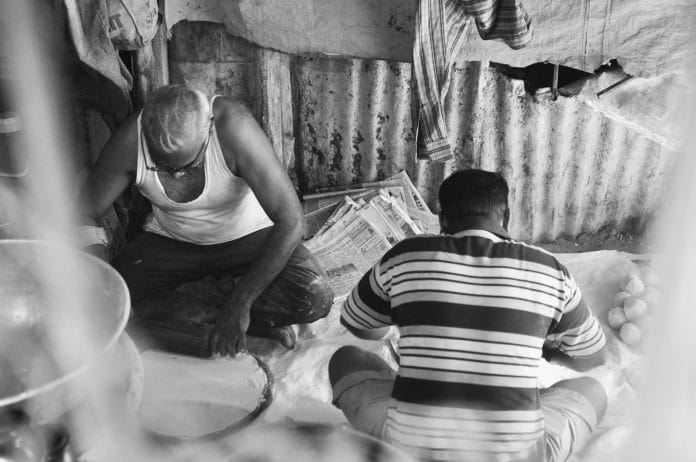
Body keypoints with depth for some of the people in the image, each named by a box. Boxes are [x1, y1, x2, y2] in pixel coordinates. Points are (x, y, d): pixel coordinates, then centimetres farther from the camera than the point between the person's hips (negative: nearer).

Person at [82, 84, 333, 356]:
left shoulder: (232, 125, -32)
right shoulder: (130, 142, -24)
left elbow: (291, 221, -34)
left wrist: (239, 303, -35)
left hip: (247, 237, -3)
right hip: (170, 241, 4)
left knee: (315, 298, -29)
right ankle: (260, 323, -16)